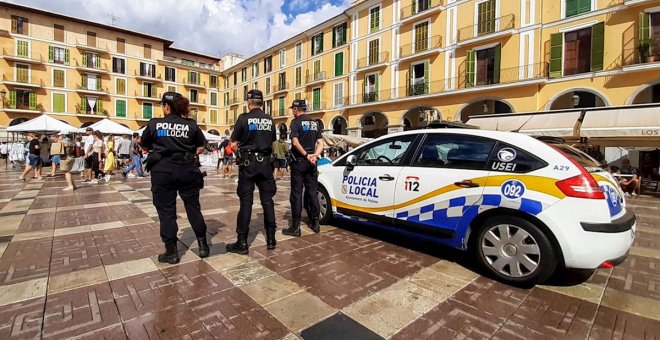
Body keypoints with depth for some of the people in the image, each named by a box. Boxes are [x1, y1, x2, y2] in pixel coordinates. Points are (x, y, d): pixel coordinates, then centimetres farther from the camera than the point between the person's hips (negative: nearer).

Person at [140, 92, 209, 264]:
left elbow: (144, 146, 11)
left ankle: (171, 252, 15)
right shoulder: (191, 125, 1)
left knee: (166, 211, 8)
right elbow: (201, 148, 6)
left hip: (162, 171, -1)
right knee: (193, 207, 12)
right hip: (187, 170, 2)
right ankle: (203, 245, 20)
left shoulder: (154, 123, -1)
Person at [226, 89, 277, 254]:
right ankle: (271, 239, 15)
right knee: (267, 200, 9)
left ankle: (242, 243, 6)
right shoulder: (270, 120, 6)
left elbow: (233, 145, -5)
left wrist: (242, 152, 12)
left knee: (246, 201, 1)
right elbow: (272, 143, 10)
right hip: (265, 163, 4)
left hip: (248, 163, -3)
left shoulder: (244, 118, -6)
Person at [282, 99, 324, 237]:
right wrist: (314, 155, -7)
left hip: (299, 161, -6)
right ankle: (315, 223, 18)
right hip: (311, 162, 6)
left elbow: (295, 142, -19)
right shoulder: (314, 123, 12)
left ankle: (295, 227, 2)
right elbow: (320, 143, 6)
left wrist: (306, 155, -14)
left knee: (296, 194, -1)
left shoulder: (296, 122, -7)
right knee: (312, 192, 12)